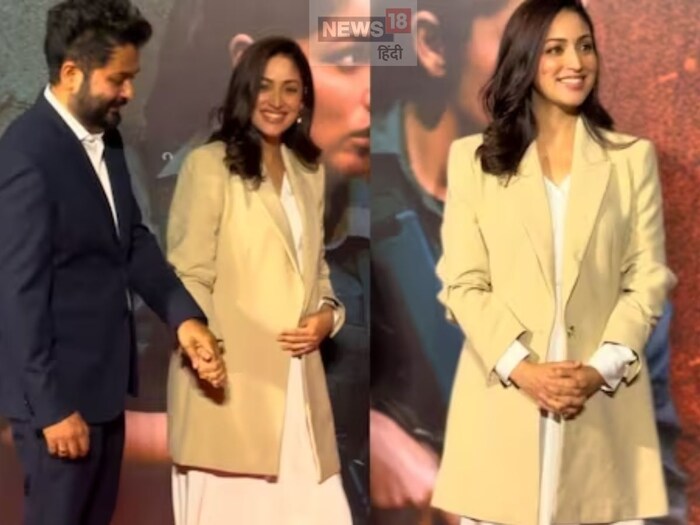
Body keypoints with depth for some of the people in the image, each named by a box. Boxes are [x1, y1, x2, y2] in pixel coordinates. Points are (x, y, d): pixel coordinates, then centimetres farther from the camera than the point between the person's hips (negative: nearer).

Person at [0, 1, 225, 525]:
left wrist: (184, 316, -6)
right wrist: (52, 407, -19)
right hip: (58, 389, -8)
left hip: (103, 377, 9)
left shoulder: (107, 139, 5)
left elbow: (134, 240, 10)